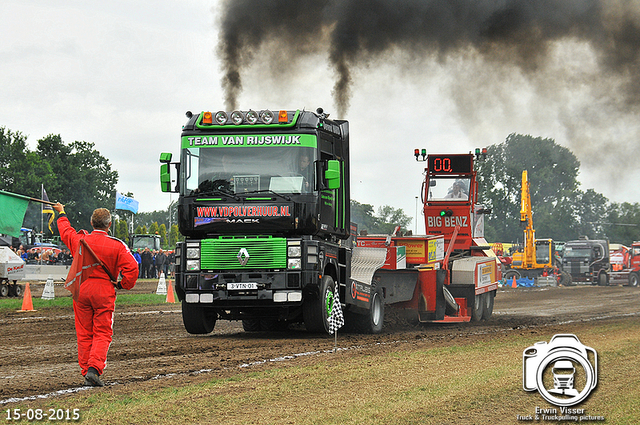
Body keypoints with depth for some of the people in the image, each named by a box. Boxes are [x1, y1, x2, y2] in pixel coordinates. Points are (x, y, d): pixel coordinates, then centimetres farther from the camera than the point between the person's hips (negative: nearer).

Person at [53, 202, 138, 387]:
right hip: (104, 292, -3)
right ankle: (94, 369, -16)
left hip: (81, 289, 3)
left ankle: (86, 373, 11)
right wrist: (123, 284, 2)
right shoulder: (117, 246, -8)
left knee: (84, 334, 10)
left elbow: (65, 231, 22)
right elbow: (132, 268, -16)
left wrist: (61, 213, 41)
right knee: (102, 334, 1)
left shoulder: (80, 240, 0)